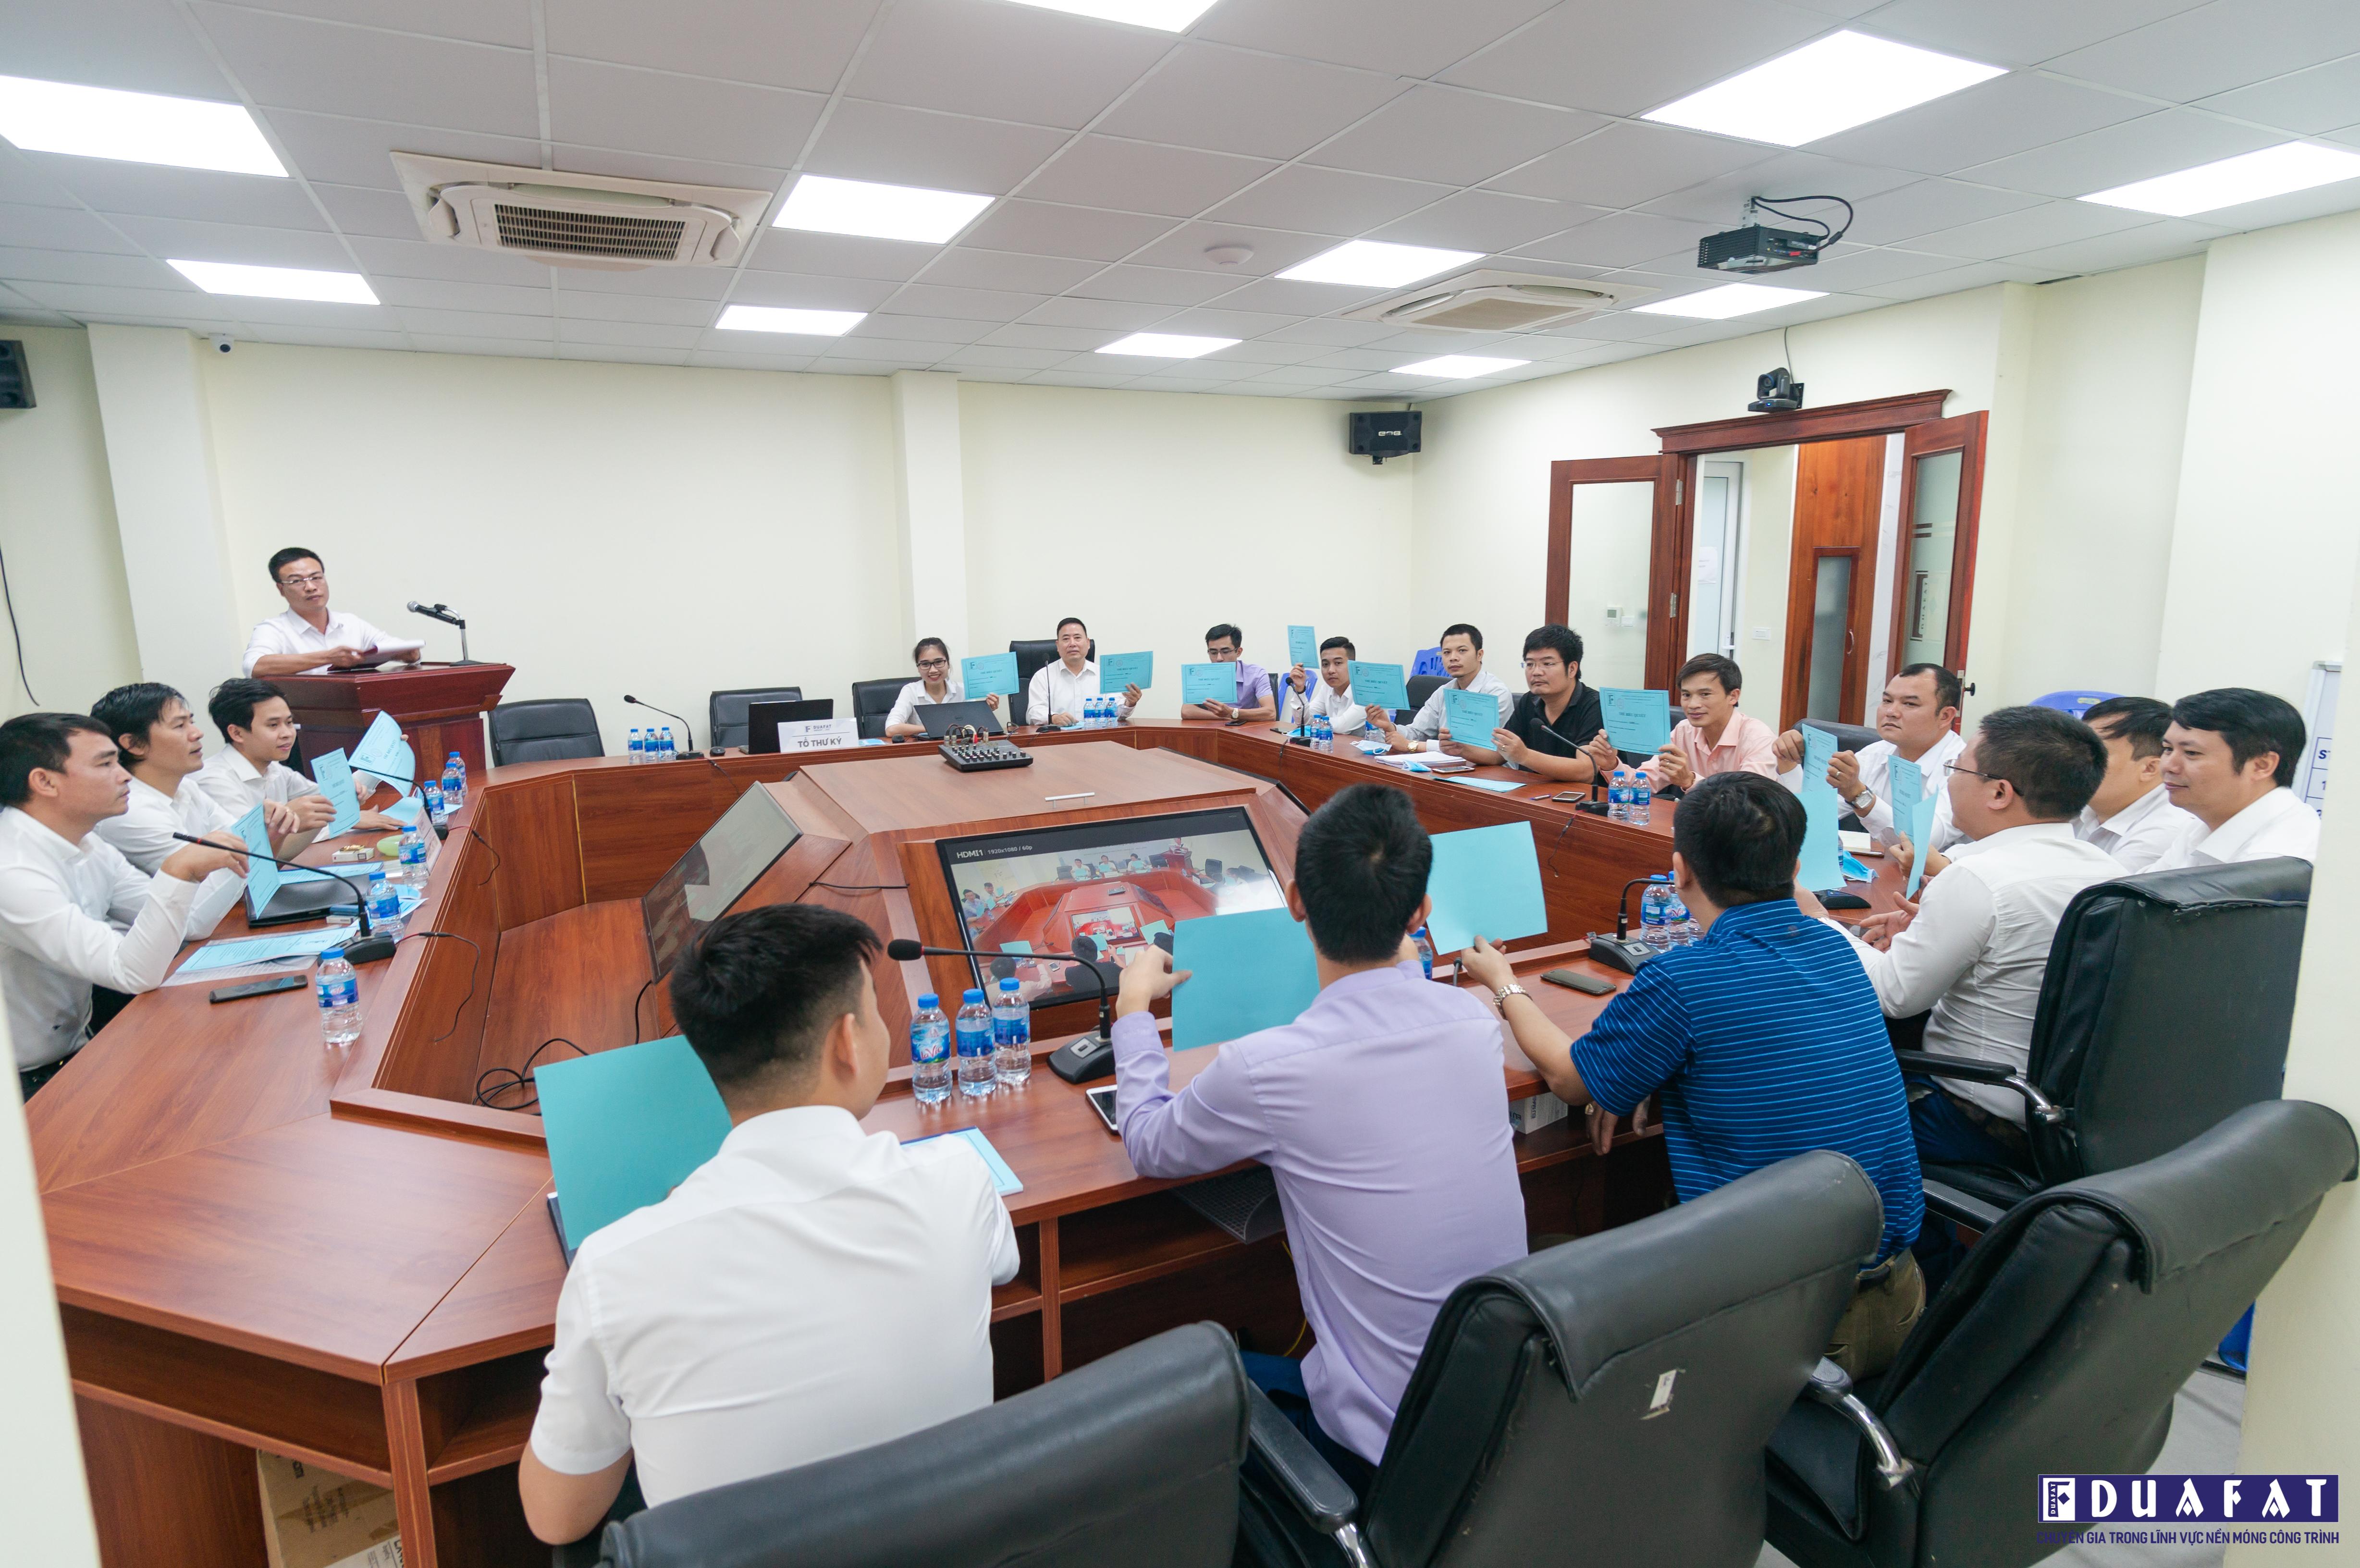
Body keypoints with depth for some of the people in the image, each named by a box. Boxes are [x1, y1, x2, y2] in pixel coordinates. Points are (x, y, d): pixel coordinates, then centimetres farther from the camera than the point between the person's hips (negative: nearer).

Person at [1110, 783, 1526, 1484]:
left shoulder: (1265, 1070, -25)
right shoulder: (1475, 1022, -11)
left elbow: (1148, 1145, -3)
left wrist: (1134, 1004, 10)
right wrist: (1403, 958, 32)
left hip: (1392, 1447, -5)